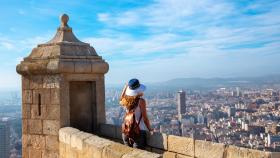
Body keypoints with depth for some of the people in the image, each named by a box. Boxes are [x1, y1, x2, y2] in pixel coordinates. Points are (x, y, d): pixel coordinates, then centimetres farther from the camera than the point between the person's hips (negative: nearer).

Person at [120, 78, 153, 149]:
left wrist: (125, 87, 29)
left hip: (126, 131, 5)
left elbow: (121, 101, 27)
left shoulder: (126, 100, 1)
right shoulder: (141, 101, -13)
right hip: (138, 131, -5)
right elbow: (145, 118, -10)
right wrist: (150, 129, 4)